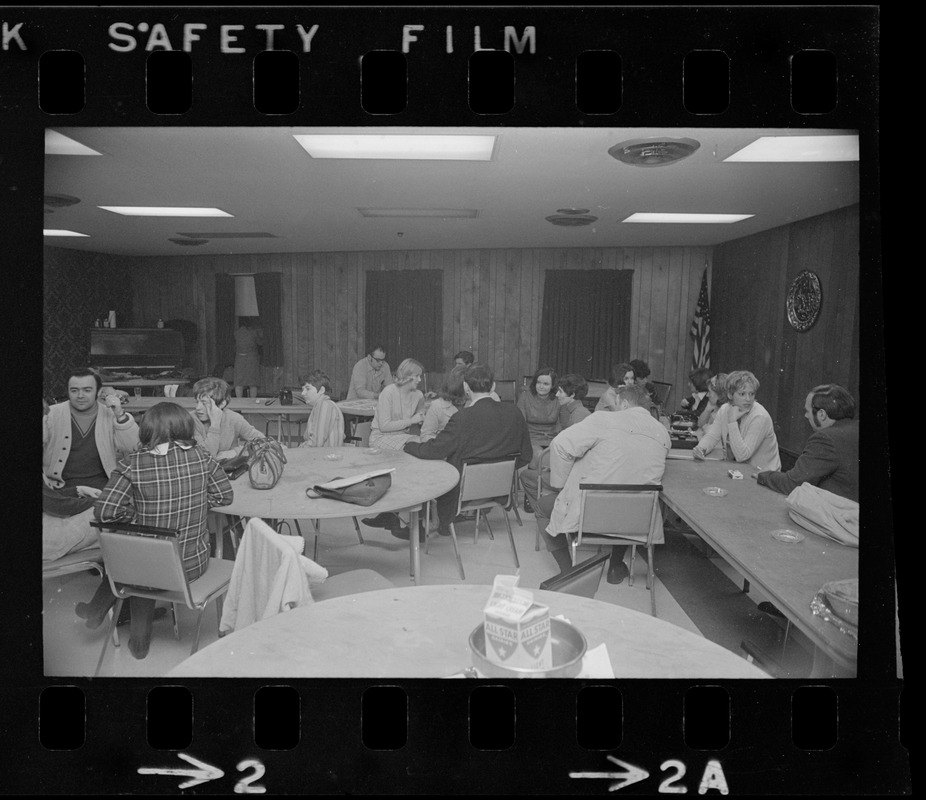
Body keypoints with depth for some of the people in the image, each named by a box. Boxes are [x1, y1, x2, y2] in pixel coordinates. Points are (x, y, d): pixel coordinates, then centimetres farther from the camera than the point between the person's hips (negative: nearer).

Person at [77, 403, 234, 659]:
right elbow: (224, 495, 0)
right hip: (193, 565, 2)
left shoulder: (132, 464, -15)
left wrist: (137, 514, 0)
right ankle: (139, 639, 43)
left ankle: (97, 611, 52)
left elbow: (104, 511, -18)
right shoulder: (201, 456, -9)